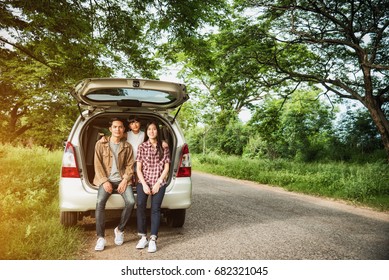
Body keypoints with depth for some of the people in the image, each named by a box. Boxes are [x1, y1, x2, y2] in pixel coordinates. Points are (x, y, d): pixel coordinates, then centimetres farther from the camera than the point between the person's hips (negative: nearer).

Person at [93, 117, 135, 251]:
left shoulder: (127, 146, 9)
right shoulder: (101, 144, 4)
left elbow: (130, 165, 5)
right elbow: (98, 165, 0)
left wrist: (125, 180, -10)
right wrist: (104, 181, -12)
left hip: (121, 179, 1)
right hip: (106, 179, -1)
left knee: (131, 202, -22)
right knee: (100, 202, -27)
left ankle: (120, 230, 2)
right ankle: (101, 238, -19)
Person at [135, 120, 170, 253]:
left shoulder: (164, 147, 8)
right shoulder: (142, 147, 7)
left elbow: (166, 167, 5)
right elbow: (138, 168, 4)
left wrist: (158, 183, -6)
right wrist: (144, 184, -8)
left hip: (159, 182, 0)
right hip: (144, 181, 0)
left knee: (155, 208, -15)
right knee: (140, 205, -19)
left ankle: (153, 240, -13)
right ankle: (143, 237, -9)